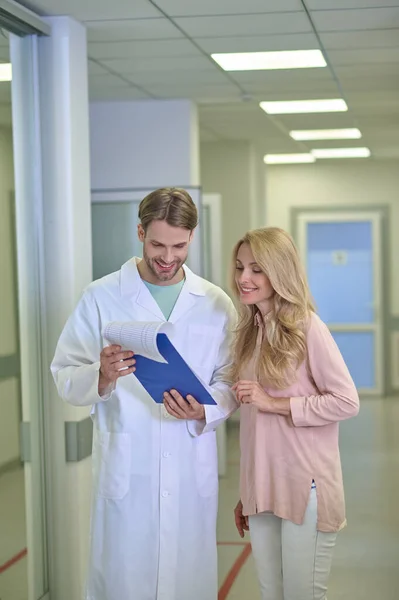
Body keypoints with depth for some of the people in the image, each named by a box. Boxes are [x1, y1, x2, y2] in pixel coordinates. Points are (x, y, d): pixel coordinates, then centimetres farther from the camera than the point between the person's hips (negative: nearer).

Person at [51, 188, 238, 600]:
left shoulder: (216, 304, 6)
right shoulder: (101, 298, 0)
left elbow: (229, 383, 7)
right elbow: (65, 377, -2)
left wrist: (203, 412, -13)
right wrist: (101, 377, -22)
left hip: (192, 470, 2)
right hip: (125, 469, -2)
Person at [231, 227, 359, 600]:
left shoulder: (307, 327, -9)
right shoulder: (250, 331, 10)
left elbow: (347, 401, -13)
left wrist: (275, 403, -15)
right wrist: (246, 493, 13)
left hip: (306, 489, -6)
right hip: (262, 489, 6)